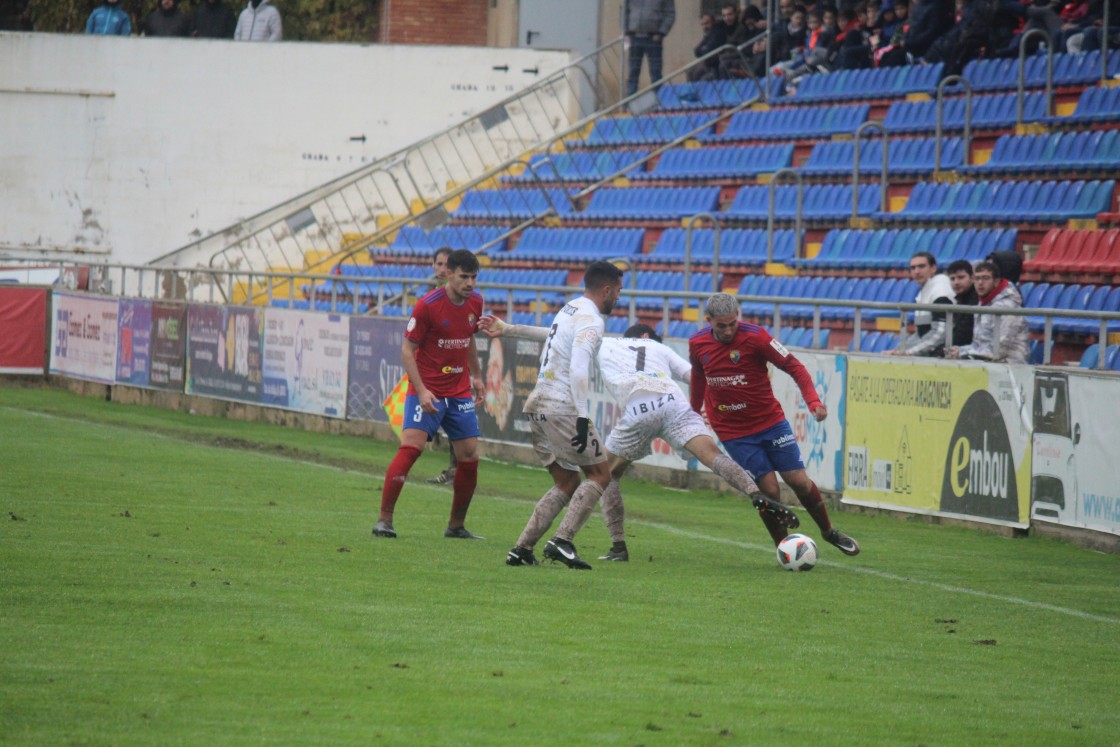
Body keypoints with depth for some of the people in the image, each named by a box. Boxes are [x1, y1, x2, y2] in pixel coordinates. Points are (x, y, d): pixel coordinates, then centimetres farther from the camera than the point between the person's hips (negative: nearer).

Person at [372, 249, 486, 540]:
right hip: (428, 391, -6)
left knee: (470, 456, 2)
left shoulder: (475, 302, 3)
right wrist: (421, 390, -22)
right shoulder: (427, 306, -15)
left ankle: (457, 525, 16)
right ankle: (384, 520, -15)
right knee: (410, 447, -19)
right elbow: (407, 350, -12)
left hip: (460, 393, 6)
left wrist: (476, 375, 22)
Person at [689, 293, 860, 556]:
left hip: (771, 421, 0)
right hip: (734, 433, 0)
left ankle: (829, 532, 25)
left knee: (799, 481, 1)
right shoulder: (697, 344, -7)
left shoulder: (754, 336, -17)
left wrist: (813, 400, -28)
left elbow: (794, 367, -15)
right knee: (768, 489, -9)